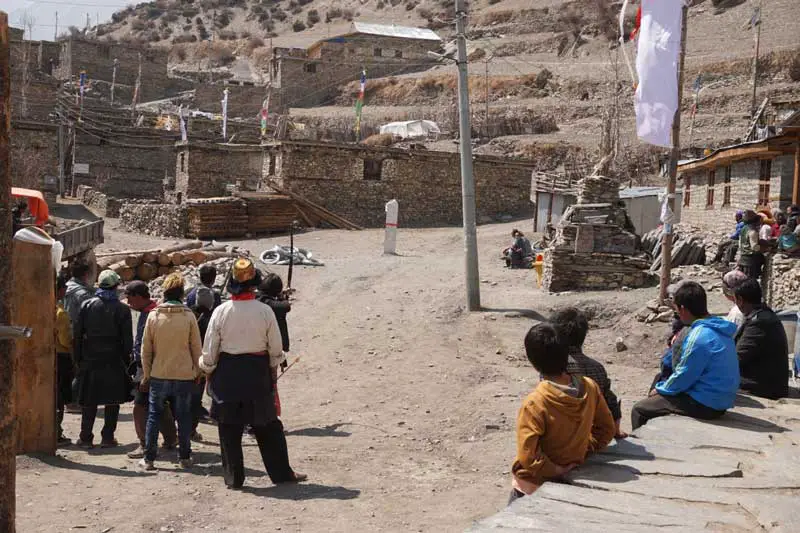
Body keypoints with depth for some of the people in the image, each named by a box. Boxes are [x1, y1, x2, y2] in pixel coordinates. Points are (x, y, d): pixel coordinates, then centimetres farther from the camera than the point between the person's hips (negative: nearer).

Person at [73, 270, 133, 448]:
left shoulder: (86, 305, 1)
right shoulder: (122, 309, -5)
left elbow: (77, 335, 1)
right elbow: (127, 339, -5)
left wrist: (78, 359, 8)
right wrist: (127, 360, 4)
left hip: (90, 360, 2)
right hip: (114, 361, -2)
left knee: (89, 401, 11)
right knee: (112, 400, 8)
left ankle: (86, 437, 12)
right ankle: (108, 437, 8)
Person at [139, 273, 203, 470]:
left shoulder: (153, 315, -3)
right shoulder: (189, 316, -7)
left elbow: (146, 348, 2)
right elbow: (196, 347, -1)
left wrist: (146, 373, 11)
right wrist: (198, 371, 11)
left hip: (159, 375, 1)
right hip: (184, 375, -1)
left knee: (154, 415, 10)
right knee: (183, 417, 9)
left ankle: (149, 458, 11)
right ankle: (185, 458, 14)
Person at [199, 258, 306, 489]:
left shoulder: (221, 311, -8)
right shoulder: (265, 311, -7)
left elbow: (210, 349, -2)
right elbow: (276, 348, 1)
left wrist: (208, 370, 14)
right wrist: (273, 369, 17)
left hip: (227, 374, 0)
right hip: (257, 371, 1)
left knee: (230, 428, 9)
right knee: (267, 427, 11)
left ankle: (234, 478, 14)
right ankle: (281, 472, 17)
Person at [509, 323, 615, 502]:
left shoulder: (534, 403, -27)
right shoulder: (590, 388, -11)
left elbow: (528, 455, -29)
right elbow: (607, 429, 3)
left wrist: (556, 471, -15)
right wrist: (582, 451, 3)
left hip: (534, 485, -5)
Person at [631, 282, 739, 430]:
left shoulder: (699, 336, -23)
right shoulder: (719, 328, 7)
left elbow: (684, 376, -18)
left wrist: (660, 389, -1)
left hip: (704, 404, -10)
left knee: (639, 410, -3)